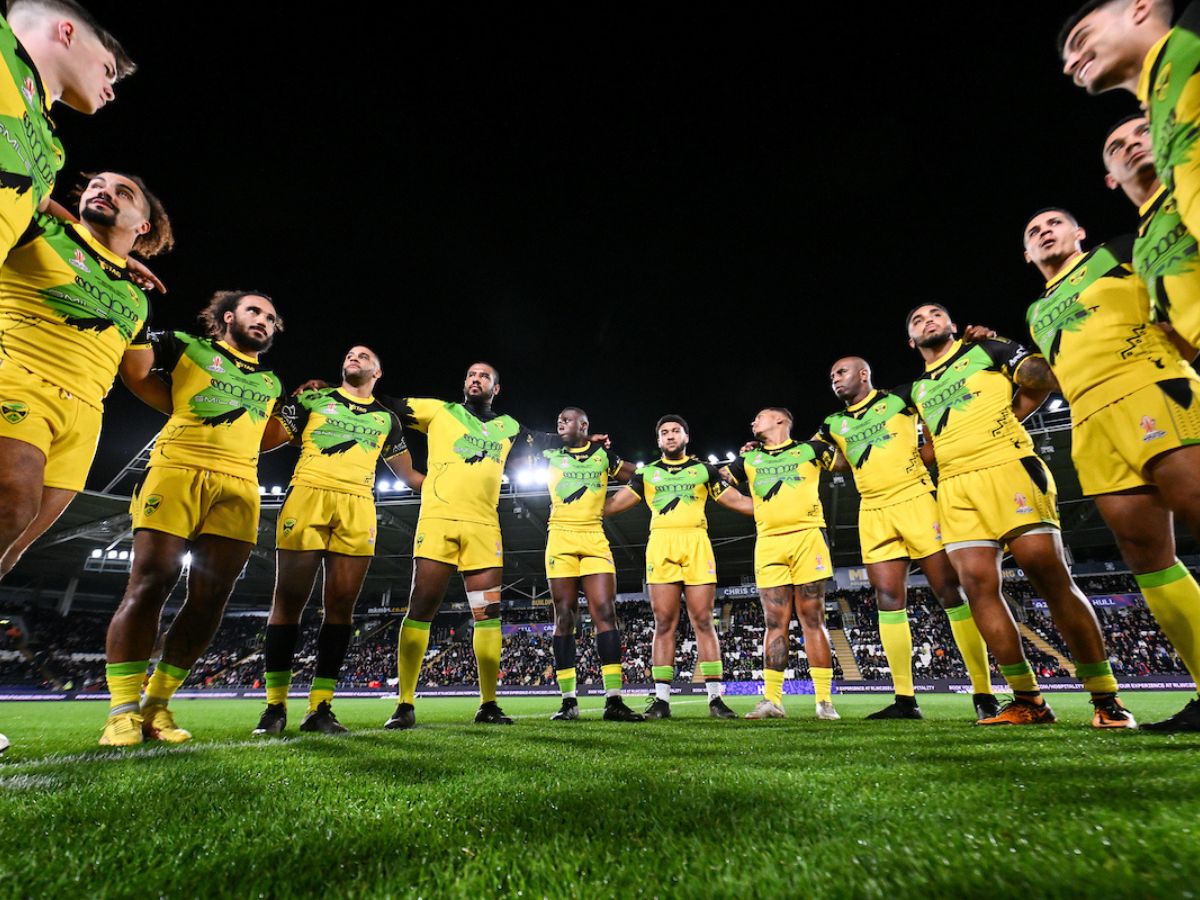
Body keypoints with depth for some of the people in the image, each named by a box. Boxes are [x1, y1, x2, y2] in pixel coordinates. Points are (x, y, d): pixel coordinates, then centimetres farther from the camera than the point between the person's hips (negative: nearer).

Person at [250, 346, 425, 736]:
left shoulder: (387, 419, 22)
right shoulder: (313, 398, 17)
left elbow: (408, 474, 25)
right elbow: (266, 438, 14)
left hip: (357, 508, 2)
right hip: (307, 495, -1)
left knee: (341, 605, -1)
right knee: (289, 600, -1)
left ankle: (320, 707, 7)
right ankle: (275, 704, 9)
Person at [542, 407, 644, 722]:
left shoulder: (603, 454, 12)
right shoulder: (551, 454, 12)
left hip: (595, 539, 0)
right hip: (560, 538, 0)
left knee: (605, 612, -7)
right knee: (564, 617, 1)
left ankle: (613, 700, -4)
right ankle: (569, 701, 7)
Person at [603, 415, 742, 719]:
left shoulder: (703, 470, 18)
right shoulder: (647, 473, 19)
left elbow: (734, 500, 16)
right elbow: (614, 503, 14)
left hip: (696, 544, 0)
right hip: (660, 545, 1)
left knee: (703, 621, -2)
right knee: (664, 623, 0)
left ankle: (715, 698, 4)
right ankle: (662, 699, 5)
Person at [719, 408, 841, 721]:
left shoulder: (809, 449, 13)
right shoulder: (749, 459, 20)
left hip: (807, 537, -2)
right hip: (768, 543, 2)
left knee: (812, 619, -2)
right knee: (775, 622, 0)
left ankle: (824, 700, 3)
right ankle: (772, 699, 2)